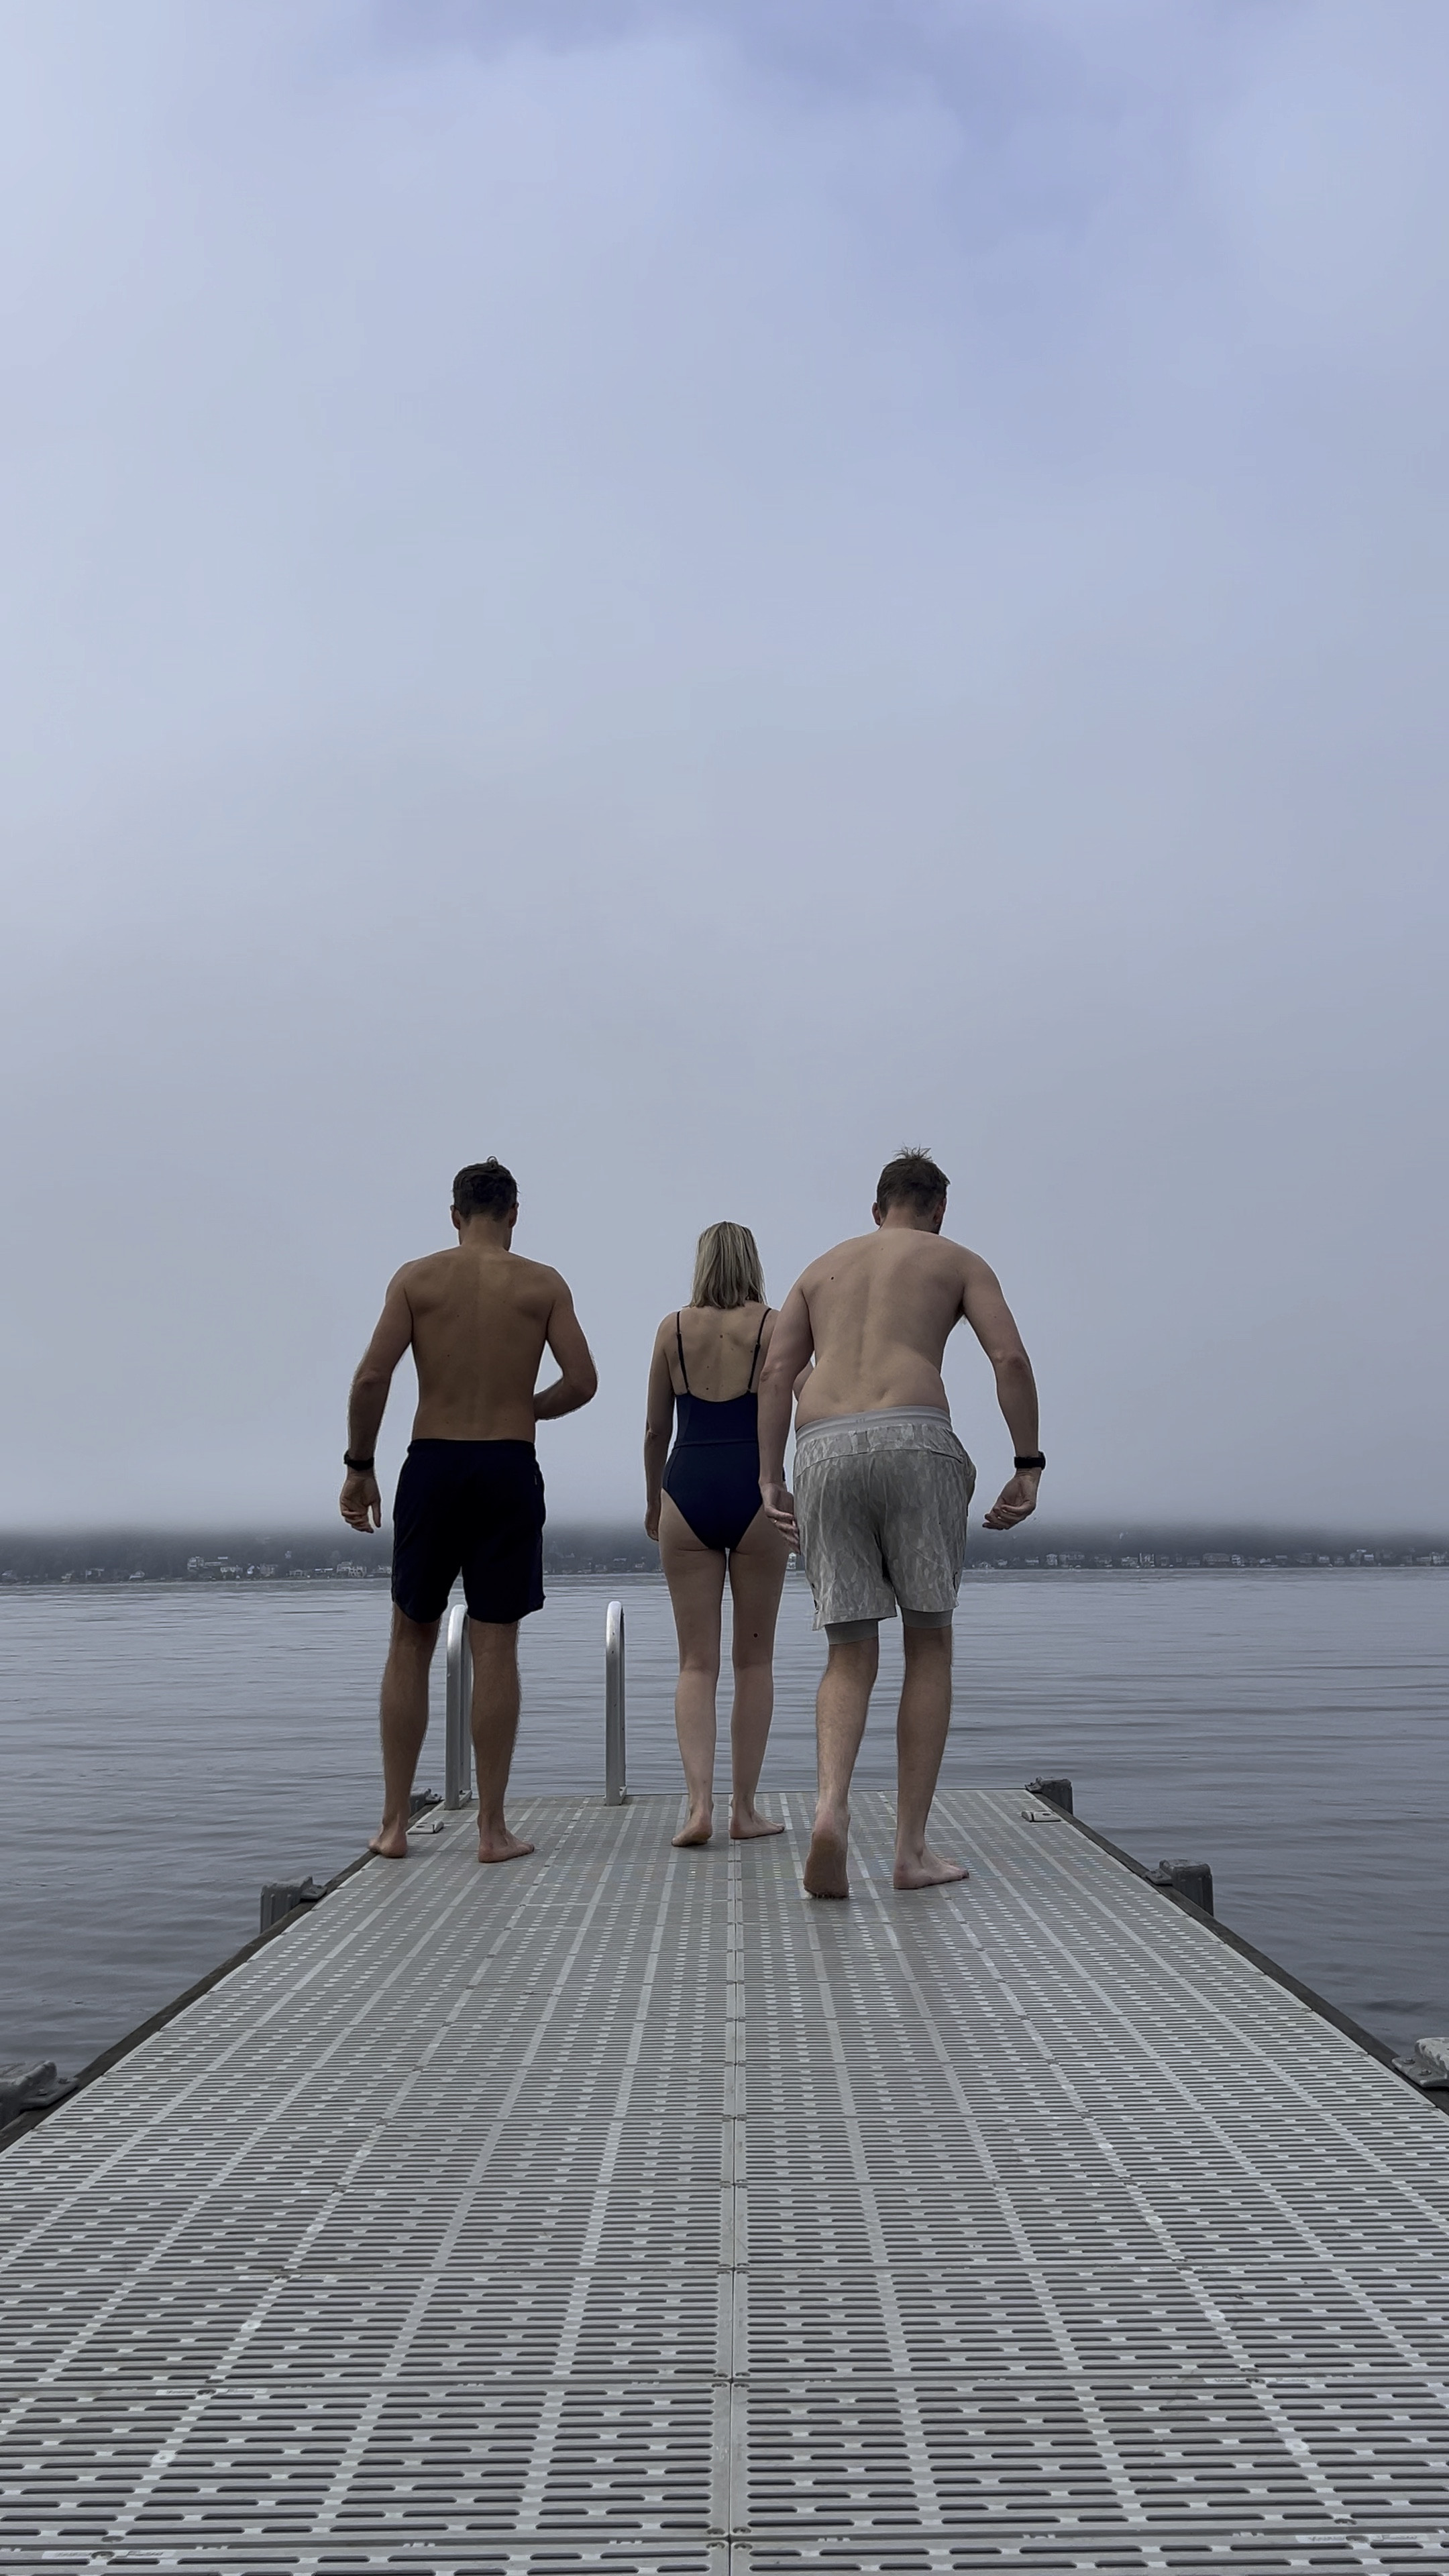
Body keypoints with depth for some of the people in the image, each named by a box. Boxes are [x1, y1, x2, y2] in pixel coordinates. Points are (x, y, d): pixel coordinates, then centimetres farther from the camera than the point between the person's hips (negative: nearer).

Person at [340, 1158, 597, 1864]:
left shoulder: (417, 1278, 2)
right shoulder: (542, 1284, 3)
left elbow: (372, 1376, -6)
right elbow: (582, 1382, -3)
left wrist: (358, 1467, 3)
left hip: (431, 1466, 1)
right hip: (508, 1468, 0)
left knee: (410, 1642, 11)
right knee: (495, 1647, 3)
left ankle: (394, 1824, 12)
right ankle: (491, 1828, 5)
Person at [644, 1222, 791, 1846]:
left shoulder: (673, 1329, 8)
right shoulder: (774, 1327, 3)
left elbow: (655, 1430, 12)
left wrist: (652, 1502, 24)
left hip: (688, 1492, 1)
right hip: (756, 1492, -1)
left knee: (696, 1662, 5)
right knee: (754, 1660, 9)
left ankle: (698, 1802, -9)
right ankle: (744, 1808, 12)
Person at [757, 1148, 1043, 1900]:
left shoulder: (823, 1267, 28)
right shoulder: (959, 1262, 19)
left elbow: (775, 1374, 14)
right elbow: (1010, 1358, 2)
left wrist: (770, 1481, 11)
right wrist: (1029, 1465, 5)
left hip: (824, 1451, 3)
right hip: (913, 1442, -3)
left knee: (850, 1657, 8)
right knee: (929, 1644, 10)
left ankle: (832, 1805, -20)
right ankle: (912, 1847, 7)